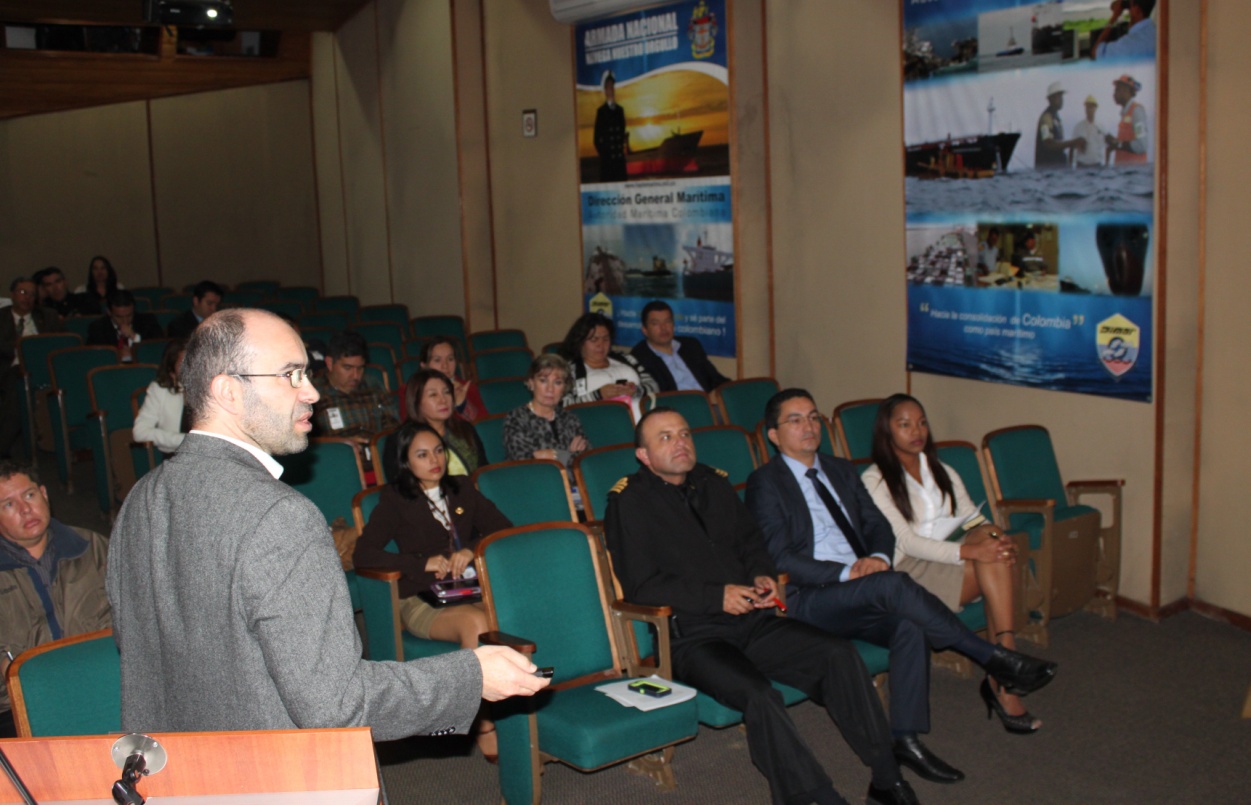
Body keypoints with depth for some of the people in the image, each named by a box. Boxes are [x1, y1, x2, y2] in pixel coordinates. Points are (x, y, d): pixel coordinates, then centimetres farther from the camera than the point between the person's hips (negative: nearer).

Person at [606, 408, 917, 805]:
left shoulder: (714, 483, 18)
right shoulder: (628, 500, -2)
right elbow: (641, 584, -10)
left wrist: (763, 576, 3)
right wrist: (717, 597, -16)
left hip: (752, 621, 6)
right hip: (691, 636, -6)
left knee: (840, 655, -15)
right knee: (757, 694, -33)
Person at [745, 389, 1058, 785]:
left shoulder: (841, 470, 20)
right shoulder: (765, 483, -2)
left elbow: (878, 526, 16)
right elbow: (780, 559, -11)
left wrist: (878, 557, -9)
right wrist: (847, 572, -21)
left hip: (863, 595, 6)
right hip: (807, 602, -6)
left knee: (910, 626, -27)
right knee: (893, 585, -31)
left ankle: (906, 739, -22)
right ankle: (995, 659, -23)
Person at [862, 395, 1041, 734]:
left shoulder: (941, 472, 19)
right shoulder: (874, 480, -3)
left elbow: (972, 518, 9)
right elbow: (906, 543, -13)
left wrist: (995, 537, -16)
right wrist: (969, 550, -26)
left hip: (951, 561, 5)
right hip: (910, 571, -5)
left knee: (988, 537, -27)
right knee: (989, 565, -27)